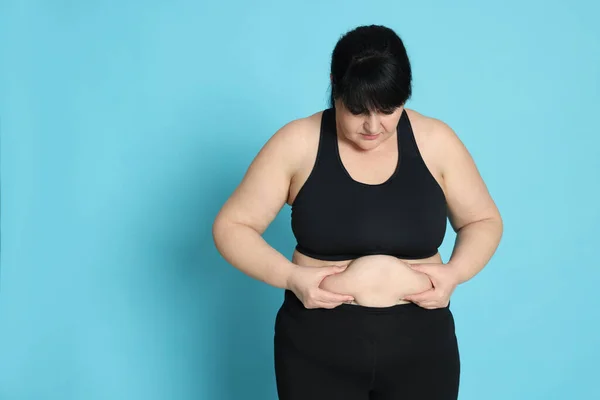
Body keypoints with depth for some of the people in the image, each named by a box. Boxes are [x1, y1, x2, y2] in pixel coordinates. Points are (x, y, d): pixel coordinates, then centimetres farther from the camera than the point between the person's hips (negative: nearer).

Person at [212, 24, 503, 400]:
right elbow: (232, 226, -4)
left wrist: (455, 272, -11)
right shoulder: (297, 143, -8)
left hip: (419, 347, 2)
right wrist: (291, 277, -18)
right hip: (318, 348, -1)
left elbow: (484, 220, 8)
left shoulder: (436, 141, -4)